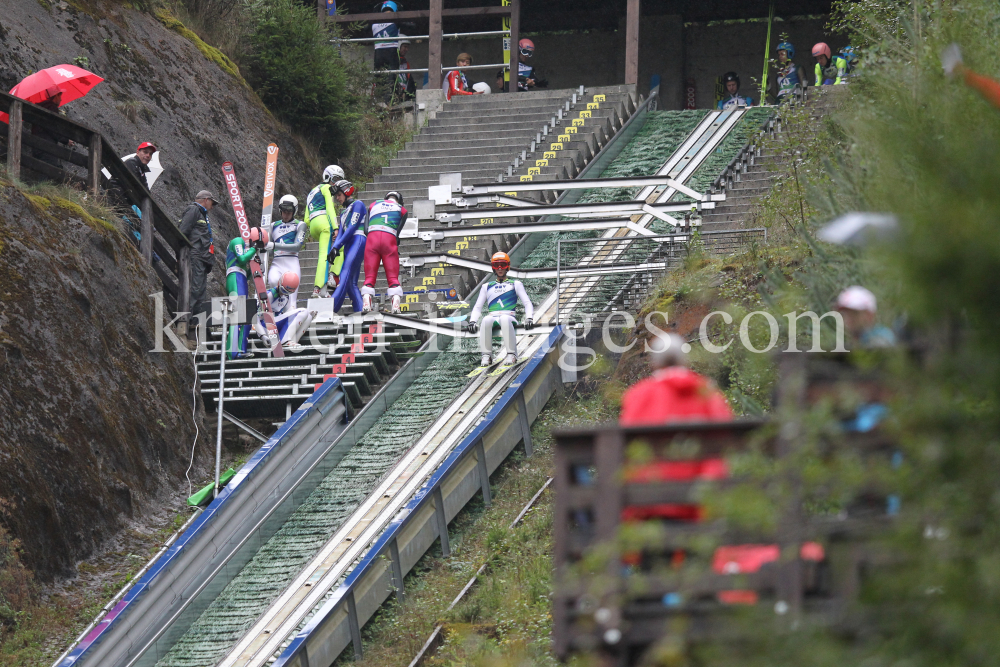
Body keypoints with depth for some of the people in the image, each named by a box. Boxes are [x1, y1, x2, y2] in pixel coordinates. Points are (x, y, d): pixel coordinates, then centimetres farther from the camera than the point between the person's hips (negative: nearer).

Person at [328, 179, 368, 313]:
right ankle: (360, 310, -6)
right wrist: (333, 249, 0)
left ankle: (333, 306, -35)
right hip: (348, 246, 9)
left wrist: (337, 246, -12)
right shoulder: (343, 212, 28)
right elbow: (341, 232, 18)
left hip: (358, 241, -9)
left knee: (346, 276, -21)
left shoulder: (357, 205, 2)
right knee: (351, 283, 0)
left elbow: (352, 227, -8)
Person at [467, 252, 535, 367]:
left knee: (504, 319, -41)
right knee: (486, 320, -37)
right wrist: (472, 321, 2)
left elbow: (527, 303, 11)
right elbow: (478, 307, 22)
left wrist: (529, 318, -9)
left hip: (508, 317, -2)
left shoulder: (515, 284, 19)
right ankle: (486, 356, -32)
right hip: (492, 317, 2)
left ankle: (511, 355, -35)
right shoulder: (487, 287, 26)